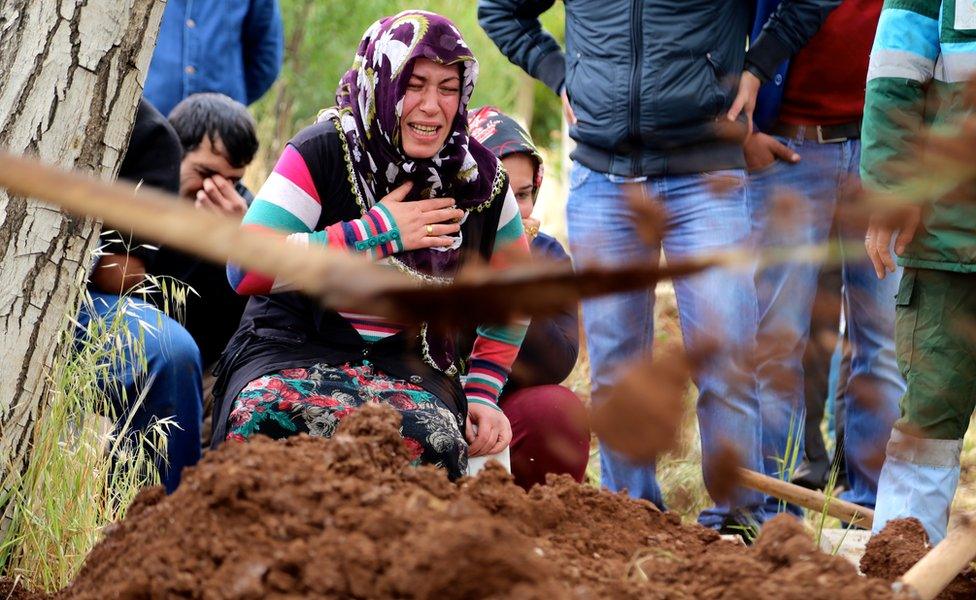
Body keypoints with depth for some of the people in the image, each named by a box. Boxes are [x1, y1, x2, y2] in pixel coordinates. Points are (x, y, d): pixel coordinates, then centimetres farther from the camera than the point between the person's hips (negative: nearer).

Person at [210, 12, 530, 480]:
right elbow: (245, 268, -17)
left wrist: (482, 394, 10)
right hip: (294, 349, -2)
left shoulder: (478, 181, 4)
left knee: (434, 441, -34)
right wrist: (377, 231, -15)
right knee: (265, 415, -38)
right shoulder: (322, 153, -7)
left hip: (407, 367, 2)